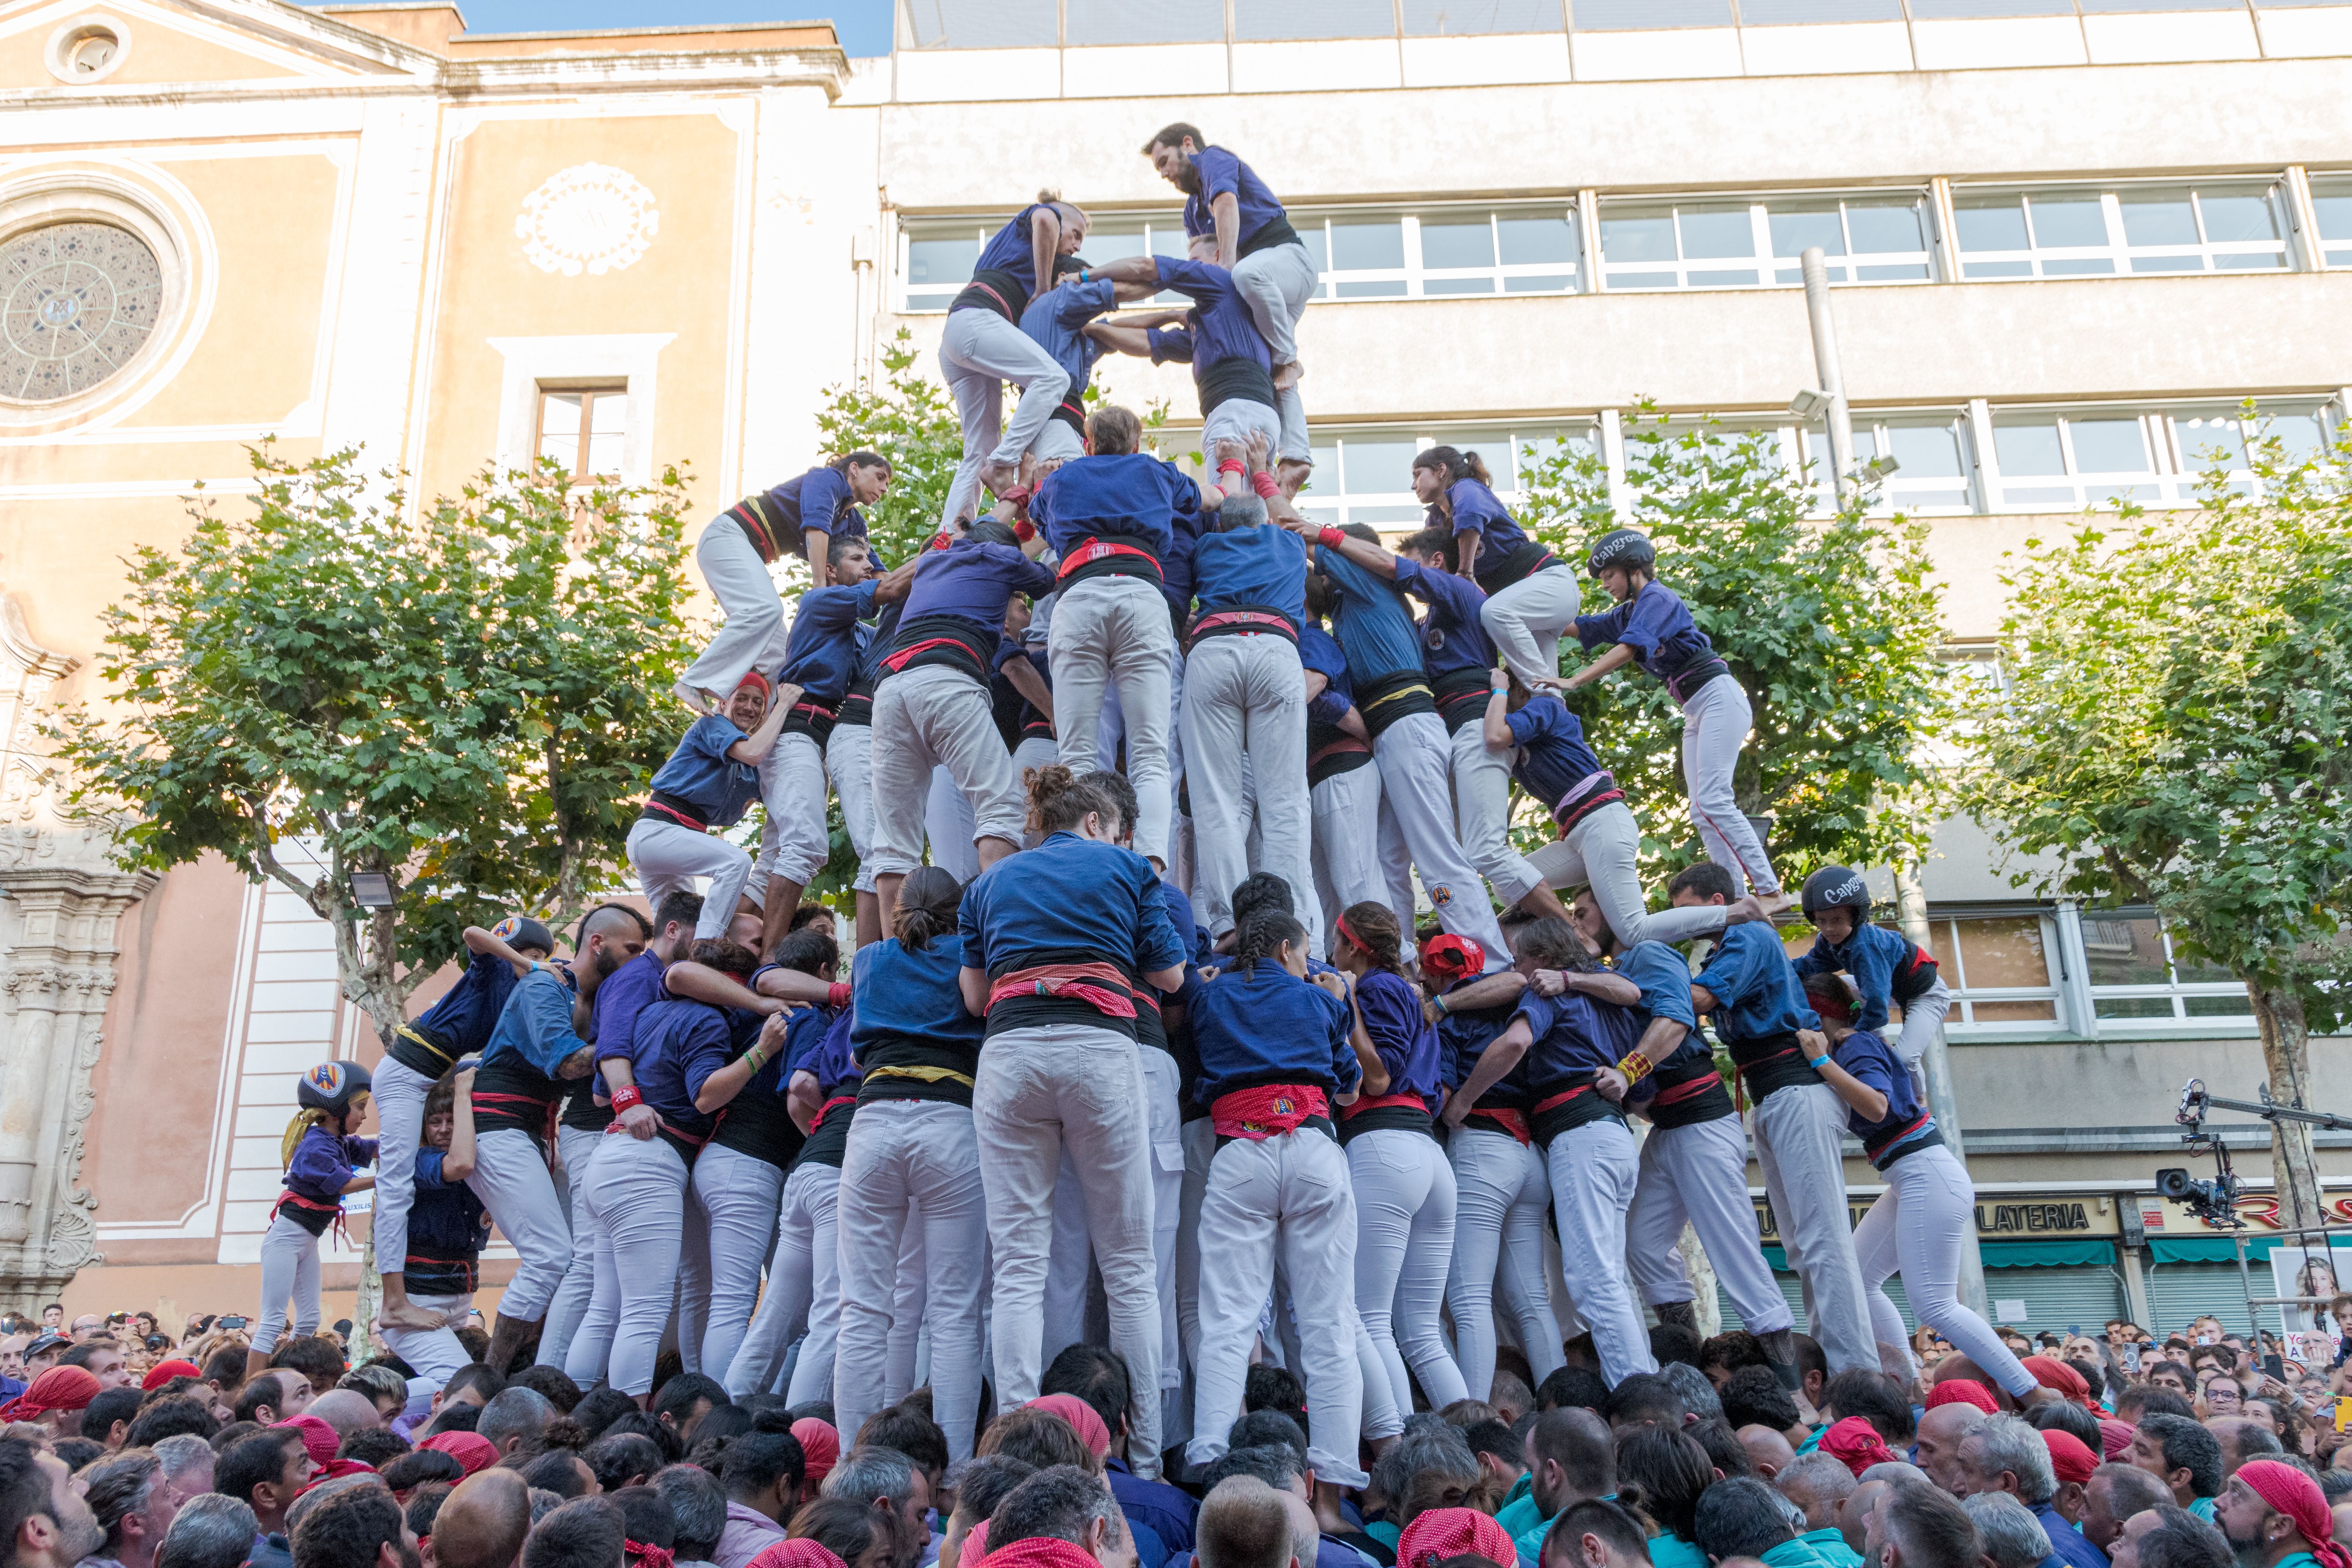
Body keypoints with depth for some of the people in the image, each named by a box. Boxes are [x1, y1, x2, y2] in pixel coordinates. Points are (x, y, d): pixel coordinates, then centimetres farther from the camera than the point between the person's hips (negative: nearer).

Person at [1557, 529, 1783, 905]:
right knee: (1702, 813, 3)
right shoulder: (1628, 613, 18)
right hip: (1695, 714, 10)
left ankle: (1771, 891, -23)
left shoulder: (1656, 598, -9)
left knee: (1713, 800, -20)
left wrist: (1572, 682, -30)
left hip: (1719, 698, -10)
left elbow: (1627, 650, -23)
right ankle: (1737, 900, -1)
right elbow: (1576, 628, 19)